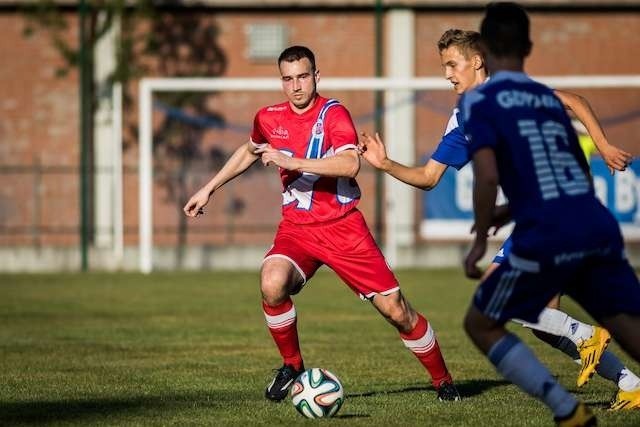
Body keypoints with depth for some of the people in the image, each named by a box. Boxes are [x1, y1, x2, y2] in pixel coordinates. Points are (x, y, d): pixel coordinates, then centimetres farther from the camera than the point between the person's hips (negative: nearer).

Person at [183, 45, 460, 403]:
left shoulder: (333, 114, -12)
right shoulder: (269, 119, 5)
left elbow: (350, 164, -29)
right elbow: (249, 152, 28)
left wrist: (292, 162, -33)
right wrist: (209, 189, 27)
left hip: (342, 226, -3)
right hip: (297, 227, 3)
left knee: (394, 307, -5)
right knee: (272, 285, -28)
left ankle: (442, 379, 16)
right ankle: (292, 366, -4)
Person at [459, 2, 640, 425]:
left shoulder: (479, 99, 4)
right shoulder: (550, 98, 21)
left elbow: (488, 175, -12)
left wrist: (481, 241, 0)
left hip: (547, 239, -5)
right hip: (600, 228, 5)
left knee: (481, 325, 15)